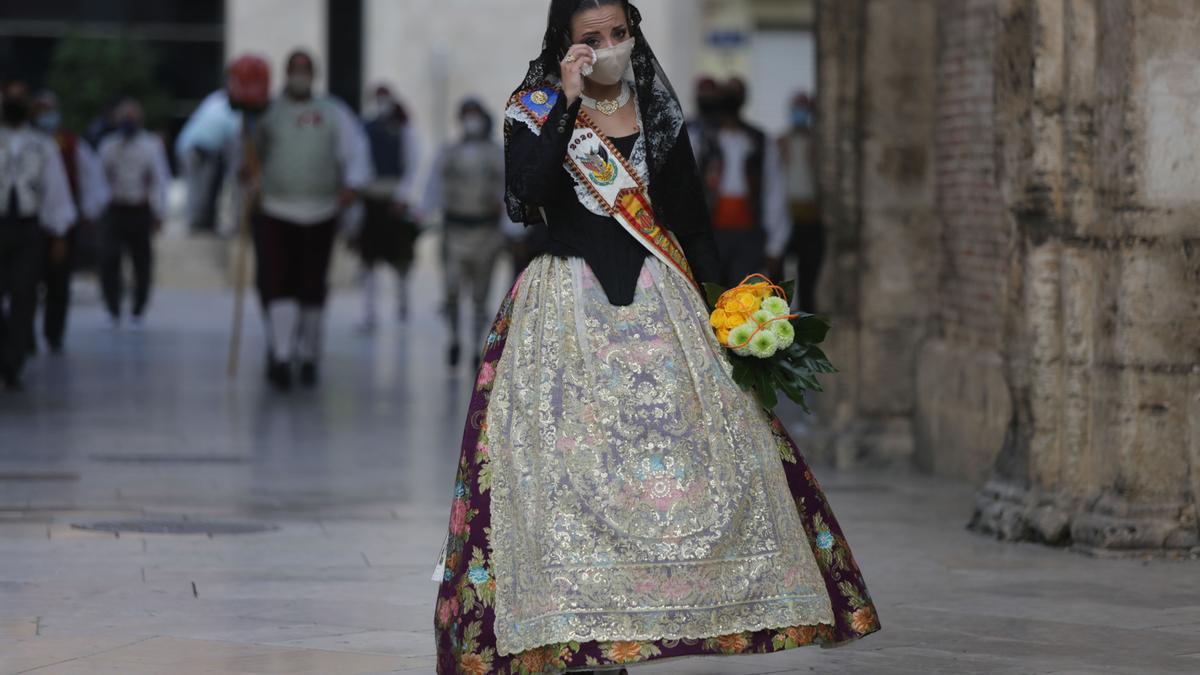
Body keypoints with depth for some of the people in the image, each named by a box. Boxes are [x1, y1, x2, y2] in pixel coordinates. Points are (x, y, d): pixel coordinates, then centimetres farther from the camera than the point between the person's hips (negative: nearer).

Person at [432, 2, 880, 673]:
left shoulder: (659, 115, 10)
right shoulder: (534, 112, 2)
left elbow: (693, 222, 14)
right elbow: (522, 197, -17)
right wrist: (566, 103, -18)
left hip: (658, 305, 3)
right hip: (568, 313, -3)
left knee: (685, 449, -6)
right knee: (572, 460, -11)